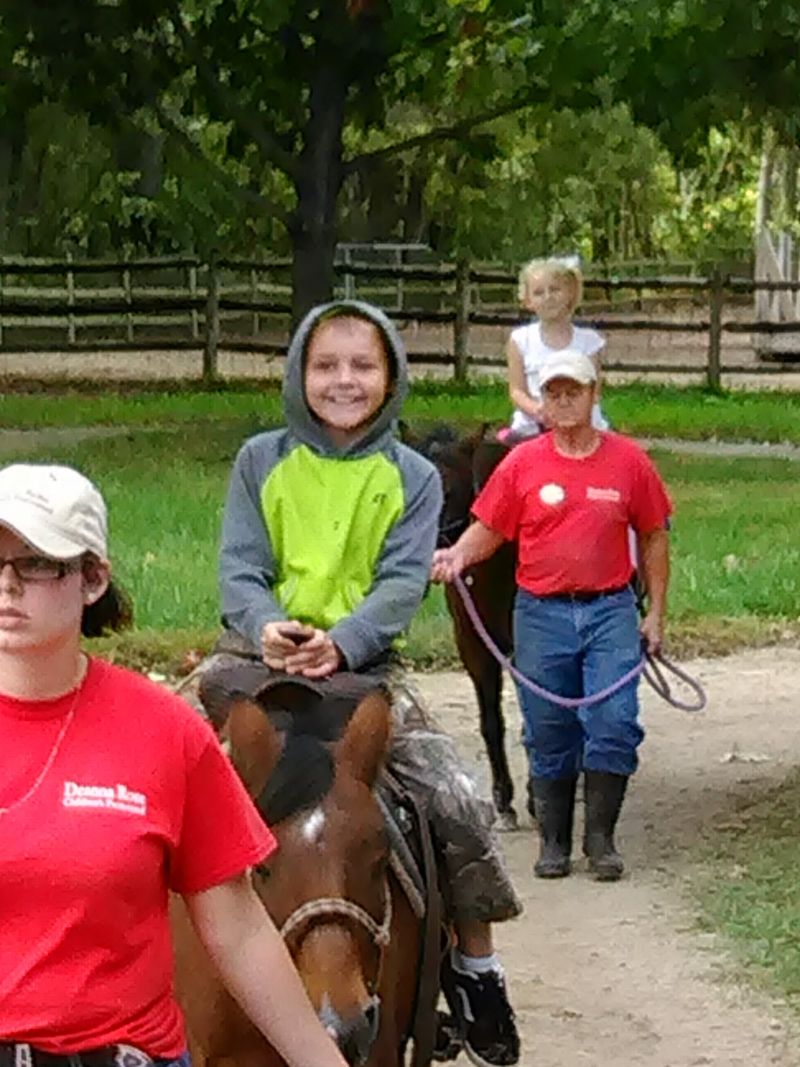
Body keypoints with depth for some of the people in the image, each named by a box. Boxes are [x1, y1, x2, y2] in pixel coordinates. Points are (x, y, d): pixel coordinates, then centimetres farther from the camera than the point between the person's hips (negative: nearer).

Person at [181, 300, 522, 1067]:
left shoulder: (412, 478, 5)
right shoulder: (261, 461, 5)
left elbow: (403, 581, -6)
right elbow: (240, 568, -1)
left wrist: (342, 642, -24)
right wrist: (267, 628, -23)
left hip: (362, 660, 0)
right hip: (260, 651, 0)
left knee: (456, 803, -14)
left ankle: (475, 967, 5)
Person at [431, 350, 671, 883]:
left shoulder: (628, 460, 3)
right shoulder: (523, 463, 2)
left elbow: (654, 539, 9)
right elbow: (489, 529, 5)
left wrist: (656, 615, 7)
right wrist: (457, 555, -17)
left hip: (610, 610, 0)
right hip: (542, 614, 1)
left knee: (615, 720, -11)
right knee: (549, 733, 6)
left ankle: (600, 836, 2)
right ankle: (554, 841, 19)